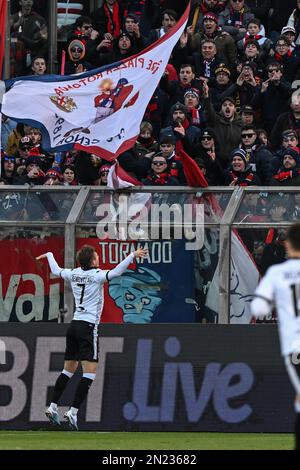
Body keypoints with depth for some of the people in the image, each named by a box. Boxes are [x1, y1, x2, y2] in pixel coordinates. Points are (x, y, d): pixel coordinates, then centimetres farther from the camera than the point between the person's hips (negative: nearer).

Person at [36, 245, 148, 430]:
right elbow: (115, 272, -26)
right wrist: (133, 255, -26)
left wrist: (49, 255, 46)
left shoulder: (74, 274, 9)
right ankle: (73, 412, -16)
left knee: (69, 369, 18)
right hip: (88, 326, -7)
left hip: (74, 325, 7)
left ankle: (53, 407, 16)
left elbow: (56, 270, 28)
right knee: (90, 372, -8)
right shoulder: (96, 276, -9)